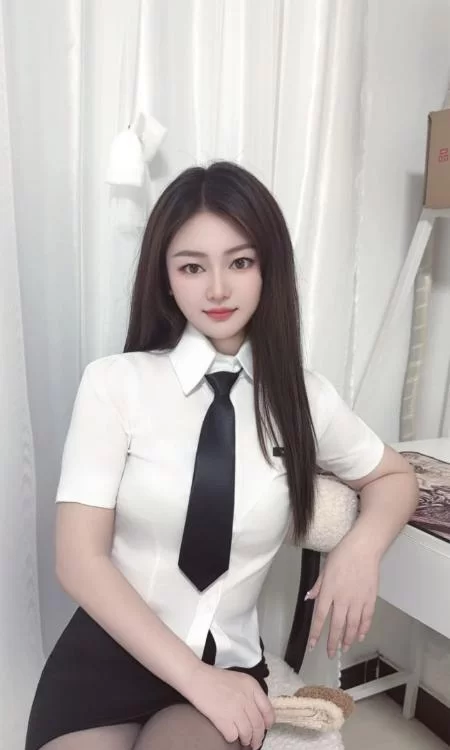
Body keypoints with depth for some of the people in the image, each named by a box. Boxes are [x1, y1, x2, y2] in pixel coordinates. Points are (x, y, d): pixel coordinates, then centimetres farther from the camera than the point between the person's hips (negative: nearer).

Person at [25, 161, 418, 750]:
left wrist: (362, 546, -7)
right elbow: (80, 560, -10)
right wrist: (195, 675, -18)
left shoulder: (306, 397, -2)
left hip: (228, 664, 1)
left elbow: (394, 476, 14)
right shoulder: (114, 383, -8)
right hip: (107, 655, 0)